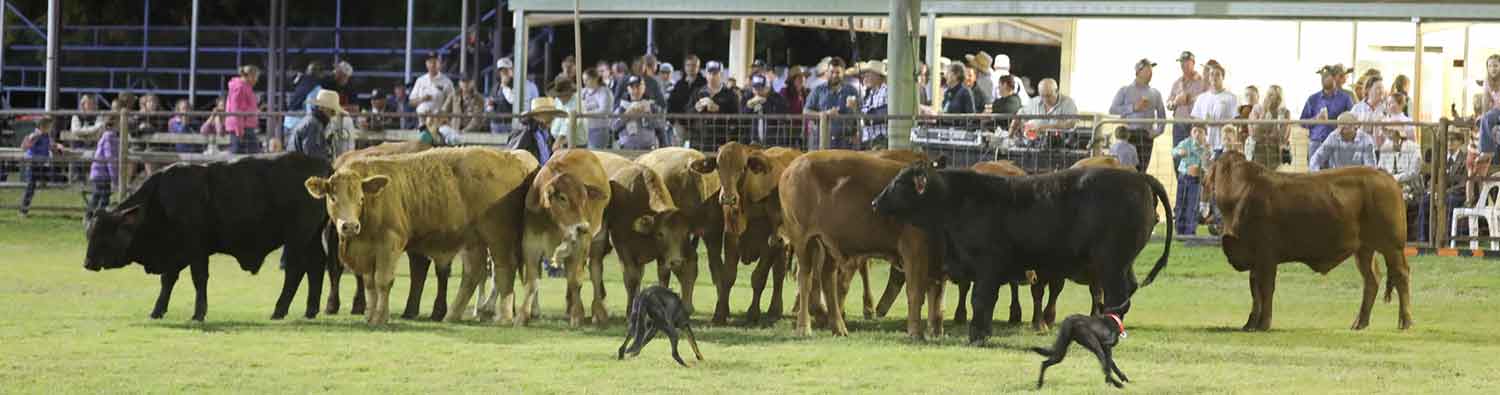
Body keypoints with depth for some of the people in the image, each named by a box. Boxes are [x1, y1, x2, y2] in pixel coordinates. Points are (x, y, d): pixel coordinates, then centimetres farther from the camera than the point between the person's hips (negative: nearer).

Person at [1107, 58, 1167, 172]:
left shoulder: (1155, 93, 16)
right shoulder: (1125, 90, 8)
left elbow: (1161, 114, 20)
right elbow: (1112, 109, -1)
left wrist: (1158, 130, 3)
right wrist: (1134, 107, -9)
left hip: (1146, 136, 3)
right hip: (1129, 134, -3)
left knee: (1141, 170, -4)